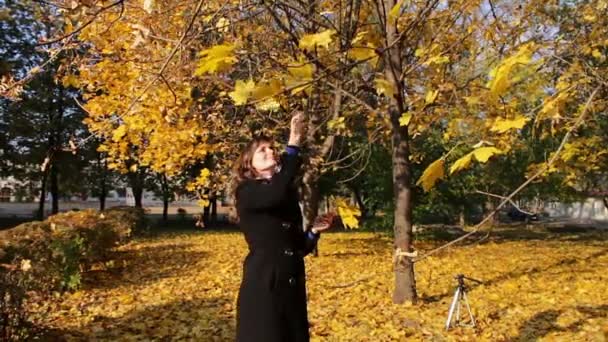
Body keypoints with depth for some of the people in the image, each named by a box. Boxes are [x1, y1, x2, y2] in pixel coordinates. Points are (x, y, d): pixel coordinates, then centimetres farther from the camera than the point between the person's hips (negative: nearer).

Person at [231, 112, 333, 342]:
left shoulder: (289, 196, 15)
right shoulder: (246, 192, -5)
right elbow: (275, 192, -29)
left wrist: (314, 232, 0)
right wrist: (293, 144, -27)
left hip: (293, 289, 7)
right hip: (262, 288, -7)